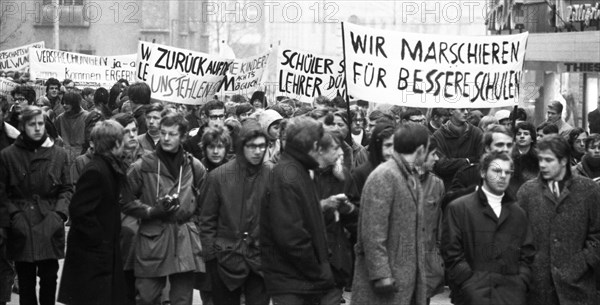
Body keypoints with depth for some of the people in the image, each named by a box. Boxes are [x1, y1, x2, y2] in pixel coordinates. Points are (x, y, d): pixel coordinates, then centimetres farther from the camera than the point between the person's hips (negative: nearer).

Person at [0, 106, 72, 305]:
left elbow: (67, 189, 8)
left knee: (49, 277, 5)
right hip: (21, 228, -1)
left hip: (50, 227, 1)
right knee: (25, 279, 4)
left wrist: (60, 212, -7)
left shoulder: (59, 155, 4)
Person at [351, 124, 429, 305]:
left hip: (409, 276, 9)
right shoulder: (383, 177, -15)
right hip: (388, 277, -8)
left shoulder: (412, 176, 14)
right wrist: (381, 275, -22)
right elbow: (373, 233, -19)